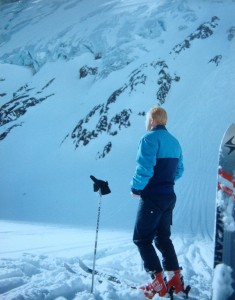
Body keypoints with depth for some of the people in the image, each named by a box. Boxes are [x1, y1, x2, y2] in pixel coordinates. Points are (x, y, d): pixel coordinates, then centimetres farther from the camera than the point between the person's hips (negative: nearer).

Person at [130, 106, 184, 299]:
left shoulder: (150, 138, -13)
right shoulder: (174, 141, 13)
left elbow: (144, 168, -22)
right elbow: (178, 171, 17)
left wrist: (136, 188, -8)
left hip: (152, 198, -8)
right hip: (169, 196, 8)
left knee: (142, 239, 1)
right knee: (163, 237, 18)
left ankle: (159, 282, -3)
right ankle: (176, 279, 15)